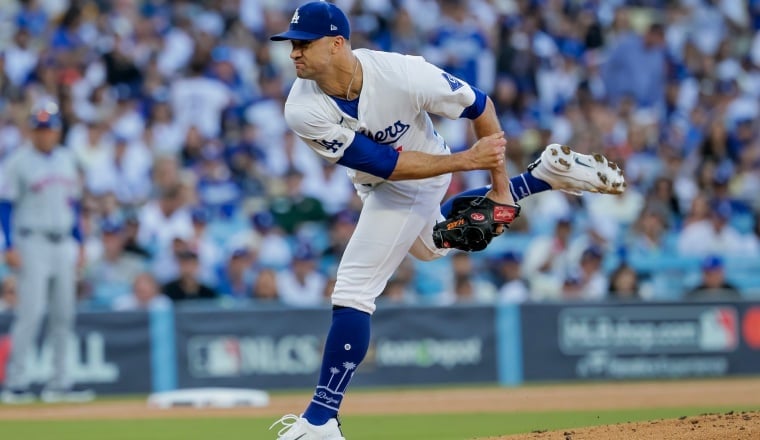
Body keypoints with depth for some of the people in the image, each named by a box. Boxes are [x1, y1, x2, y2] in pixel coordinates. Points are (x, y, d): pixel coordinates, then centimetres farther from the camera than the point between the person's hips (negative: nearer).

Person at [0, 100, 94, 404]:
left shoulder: (66, 160, 12)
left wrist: (79, 244, 16)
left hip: (64, 244, 6)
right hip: (33, 242, -6)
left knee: (64, 313, 7)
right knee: (31, 311, -11)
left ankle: (60, 382, 13)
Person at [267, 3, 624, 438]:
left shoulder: (402, 74, -36)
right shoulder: (304, 110, -29)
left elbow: (480, 106, -19)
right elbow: (386, 164, -28)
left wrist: (500, 186, -14)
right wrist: (466, 160, -32)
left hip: (427, 172, -5)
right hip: (382, 184, 5)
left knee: (354, 291, -13)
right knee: (429, 243, 33)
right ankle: (543, 174, 43)